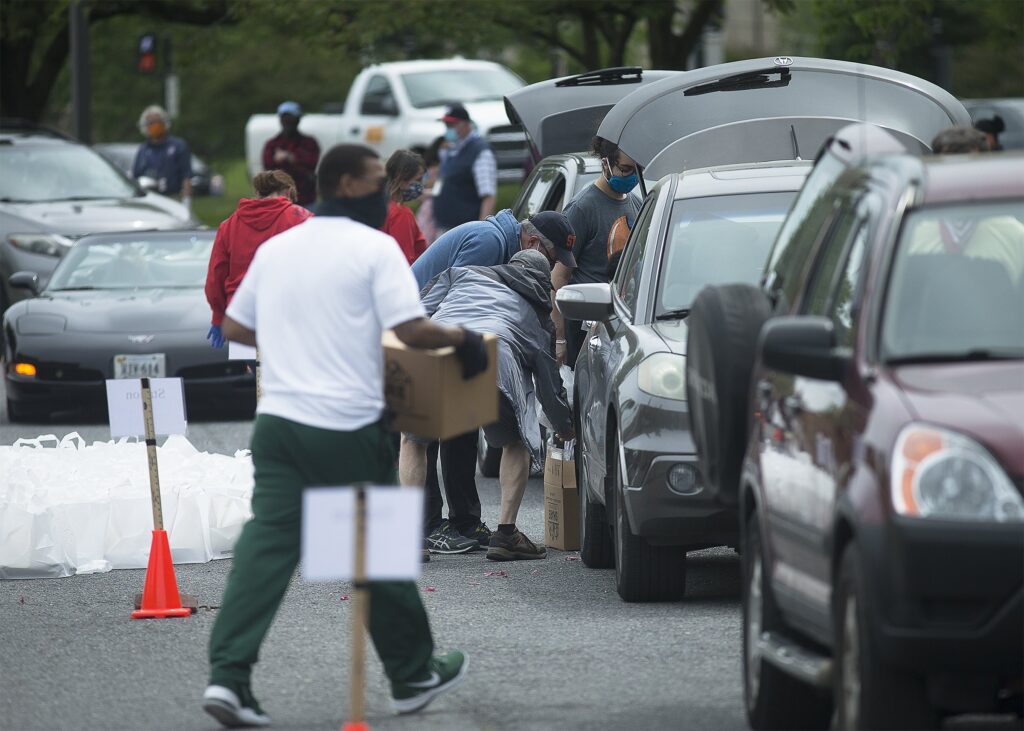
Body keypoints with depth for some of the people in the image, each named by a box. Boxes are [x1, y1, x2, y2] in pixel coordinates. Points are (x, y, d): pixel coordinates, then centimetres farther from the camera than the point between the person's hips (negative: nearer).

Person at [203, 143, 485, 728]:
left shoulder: (276, 248, 14)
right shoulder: (374, 248, -6)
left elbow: (235, 327, 22)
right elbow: (412, 330, -15)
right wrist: (462, 339, 4)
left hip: (279, 418, 5)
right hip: (347, 427, -5)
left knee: (267, 542, -3)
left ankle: (228, 674, -17)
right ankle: (414, 675, 22)